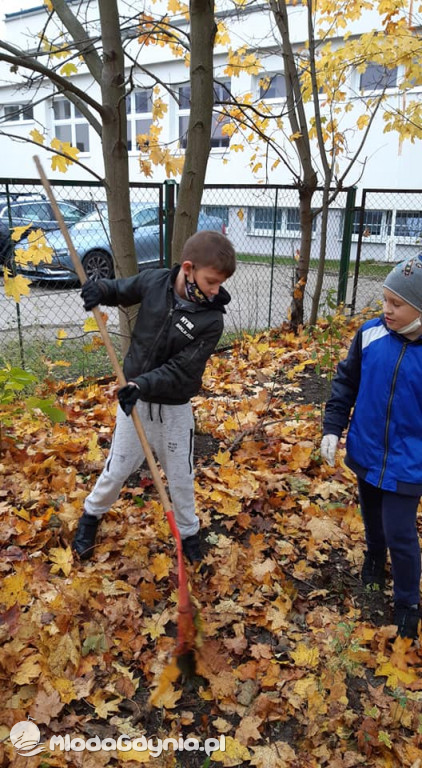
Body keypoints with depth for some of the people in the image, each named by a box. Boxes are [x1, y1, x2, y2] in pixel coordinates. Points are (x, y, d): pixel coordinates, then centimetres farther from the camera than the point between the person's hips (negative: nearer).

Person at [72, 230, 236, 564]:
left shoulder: (211, 319, -20)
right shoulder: (153, 281, -13)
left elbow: (181, 371, -22)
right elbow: (121, 290, 8)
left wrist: (144, 384, -37)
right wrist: (99, 290, -14)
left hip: (174, 408, -1)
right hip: (134, 397, 2)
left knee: (181, 478, 14)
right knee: (117, 470, 15)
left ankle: (188, 532, 40)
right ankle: (92, 514, 44)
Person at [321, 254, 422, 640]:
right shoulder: (371, 334, -11)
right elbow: (346, 383, 2)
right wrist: (333, 428, -2)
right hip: (366, 453, 4)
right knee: (372, 518, 24)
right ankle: (374, 562, 53)